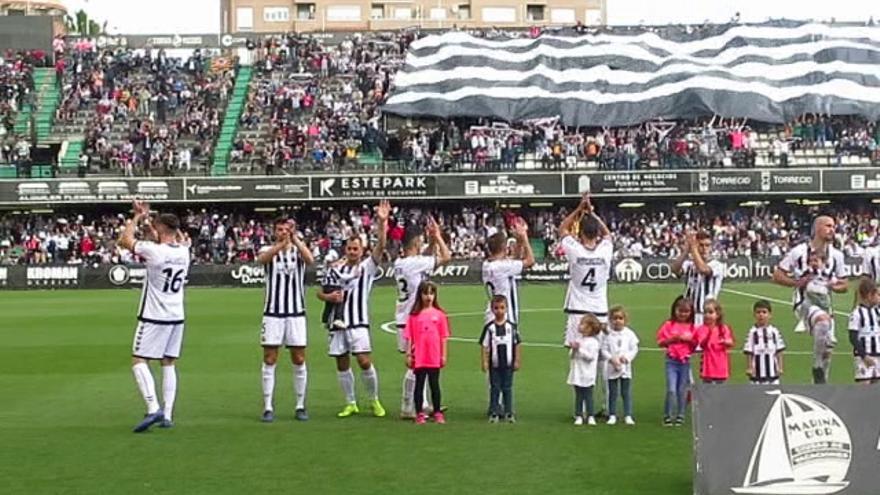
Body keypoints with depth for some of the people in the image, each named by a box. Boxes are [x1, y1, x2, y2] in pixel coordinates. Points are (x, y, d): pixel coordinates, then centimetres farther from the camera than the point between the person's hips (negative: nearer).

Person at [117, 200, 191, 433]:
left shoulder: (154, 250, -16)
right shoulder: (184, 251, 2)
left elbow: (125, 240, -3)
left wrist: (137, 217, 8)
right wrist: (148, 219, 22)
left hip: (154, 317, -6)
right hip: (176, 317, 6)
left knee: (139, 361, -1)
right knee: (169, 363, 10)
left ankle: (153, 408, -16)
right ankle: (167, 415, 8)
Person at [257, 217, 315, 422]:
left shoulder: (298, 250, 3)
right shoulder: (268, 250, 2)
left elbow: (310, 259, -20)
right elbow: (262, 259, -24)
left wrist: (294, 238, -31)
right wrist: (281, 244, -41)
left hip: (296, 313, 1)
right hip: (273, 313, -1)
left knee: (299, 361, 4)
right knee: (269, 361, 0)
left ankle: (300, 406, 14)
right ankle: (268, 407, 6)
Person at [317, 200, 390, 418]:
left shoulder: (367, 267, 1)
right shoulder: (336, 269, 12)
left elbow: (380, 246, -14)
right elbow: (320, 292, 16)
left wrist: (382, 222, -26)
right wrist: (329, 297, -7)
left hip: (359, 322, -4)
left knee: (364, 361, -13)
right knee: (342, 365, 6)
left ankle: (374, 400, 6)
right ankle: (350, 404, 18)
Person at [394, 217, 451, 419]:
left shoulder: (399, 263, 8)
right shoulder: (415, 262, -17)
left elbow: (429, 259, 25)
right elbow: (446, 257, -15)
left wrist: (433, 241, 15)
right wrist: (437, 236, -4)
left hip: (405, 319, 9)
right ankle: (407, 408, 3)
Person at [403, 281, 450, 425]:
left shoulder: (439, 314, 2)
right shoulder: (414, 315, 0)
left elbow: (443, 336, 4)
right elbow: (409, 337, 2)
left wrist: (443, 355, 2)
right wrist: (408, 355, -2)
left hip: (434, 357, 0)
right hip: (419, 358, 0)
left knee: (435, 384, 7)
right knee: (419, 384, 7)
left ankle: (438, 413, 15)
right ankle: (419, 414, 12)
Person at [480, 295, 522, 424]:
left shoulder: (512, 326, 0)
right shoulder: (489, 327, -3)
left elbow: (516, 345, 4)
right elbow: (484, 346, -1)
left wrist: (517, 361, 2)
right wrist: (484, 362, -6)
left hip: (508, 364, 1)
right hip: (494, 364, 0)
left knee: (507, 388, 7)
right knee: (494, 388, 6)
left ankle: (508, 412, 14)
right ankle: (494, 413, 12)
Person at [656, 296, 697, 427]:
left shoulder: (692, 327, 6)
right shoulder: (669, 325, 0)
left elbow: (696, 344, 7)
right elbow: (660, 342, -2)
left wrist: (688, 339, -11)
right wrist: (672, 339, -16)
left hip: (686, 361, 2)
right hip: (672, 361, -2)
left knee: (682, 390, 7)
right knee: (671, 390, -9)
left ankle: (680, 416, 18)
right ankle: (667, 416, 3)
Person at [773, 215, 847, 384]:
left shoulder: (836, 255, 8)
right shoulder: (799, 251, -4)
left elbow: (844, 285, 16)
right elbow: (777, 276, -1)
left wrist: (835, 286, -7)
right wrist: (798, 283, -15)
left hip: (824, 300, 6)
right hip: (805, 299, -6)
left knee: (827, 346, 4)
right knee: (823, 320, -35)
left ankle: (821, 383, 21)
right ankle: (818, 366, -23)